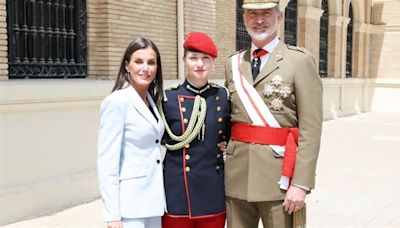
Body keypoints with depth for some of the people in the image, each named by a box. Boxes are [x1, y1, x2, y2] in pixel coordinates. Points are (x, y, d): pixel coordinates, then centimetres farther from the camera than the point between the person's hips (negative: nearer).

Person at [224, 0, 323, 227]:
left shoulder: (300, 60, -4)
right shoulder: (233, 63, 11)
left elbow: (311, 129, -9)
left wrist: (301, 183, -15)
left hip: (279, 177, -4)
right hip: (237, 177, 4)